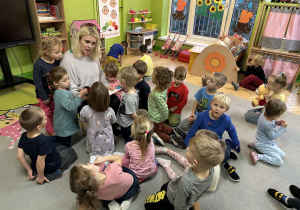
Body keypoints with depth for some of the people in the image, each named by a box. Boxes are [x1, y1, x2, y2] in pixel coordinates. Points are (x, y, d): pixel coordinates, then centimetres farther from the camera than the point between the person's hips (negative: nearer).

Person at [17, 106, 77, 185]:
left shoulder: (24, 136, -17)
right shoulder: (44, 140, -39)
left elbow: (20, 156, -9)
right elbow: (40, 162, -33)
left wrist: (29, 170, 2)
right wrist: (40, 177, -16)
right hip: (52, 166, -8)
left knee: (61, 147, 30)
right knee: (71, 152, 16)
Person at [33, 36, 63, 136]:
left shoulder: (57, 60, -11)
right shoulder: (39, 64, -24)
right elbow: (37, 82, -18)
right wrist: (44, 97, -12)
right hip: (44, 93, -4)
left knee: (54, 111, 20)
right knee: (47, 113, 12)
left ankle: (55, 127, 40)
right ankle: (51, 131, 29)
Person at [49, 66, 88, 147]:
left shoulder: (59, 92, 7)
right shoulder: (62, 94, -26)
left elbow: (72, 101, 14)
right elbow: (70, 106, -38)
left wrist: (80, 94, 4)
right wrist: (80, 96, -43)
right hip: (64, 129, -10)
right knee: (66, 146, 4)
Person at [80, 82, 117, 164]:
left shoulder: (85, 110, -26)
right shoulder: (110, 111, -26)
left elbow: (83, 120, -1)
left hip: (94, 144, 1)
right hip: (107, 143, 0)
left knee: (93, 153, 28)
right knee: (108, 153, 26)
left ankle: (93, 156, 3)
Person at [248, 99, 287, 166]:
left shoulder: (264, 114, -10)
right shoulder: (268, 125, -35)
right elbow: (272, 136, -18)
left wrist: (276, 123, -5)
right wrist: (282, 127, -15)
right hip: (264, 145, -10)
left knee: (282, 154, 19)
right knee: (279, 162, -8)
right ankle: (258, 156, -9)